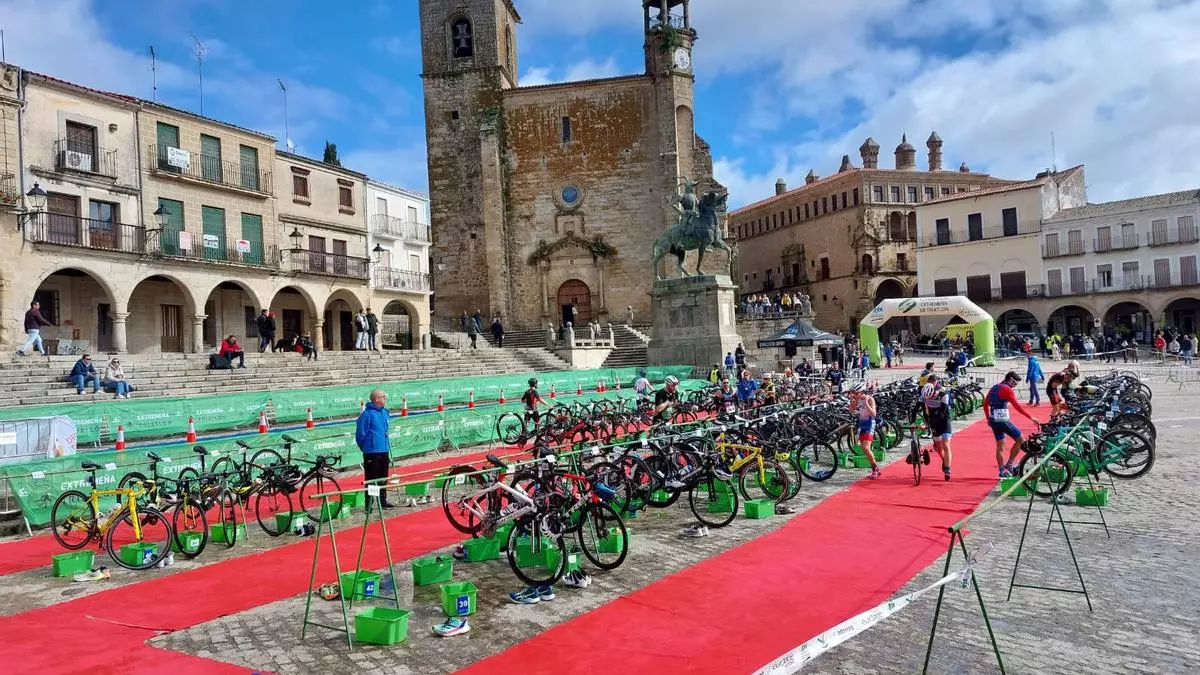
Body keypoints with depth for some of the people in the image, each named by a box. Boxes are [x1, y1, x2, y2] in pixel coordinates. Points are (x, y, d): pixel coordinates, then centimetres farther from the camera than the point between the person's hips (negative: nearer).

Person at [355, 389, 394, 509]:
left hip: (384, 451, 8)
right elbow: (360, 434, -11)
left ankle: (383, 501, 26)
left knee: (383, 478, 15)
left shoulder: (384, 412, 10)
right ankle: (369, 504, 6)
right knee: (371, 479, -2)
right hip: (372, 453, -7)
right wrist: (366, 447, -2)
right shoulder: (367, 414, -15)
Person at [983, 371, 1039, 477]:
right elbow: (1017, 406, -17)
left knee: (1000, 445, 12)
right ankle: (1009, 464, 3)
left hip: (993, 420, 9)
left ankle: (1002, 470, 12)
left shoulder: (994, 388, 17)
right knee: (1020, 440, 3)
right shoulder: (1007, 389, -9)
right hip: (1003, 420, -9)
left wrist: (988, 418, 28)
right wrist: (1031, 418, -18)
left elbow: (985, 404, 22)